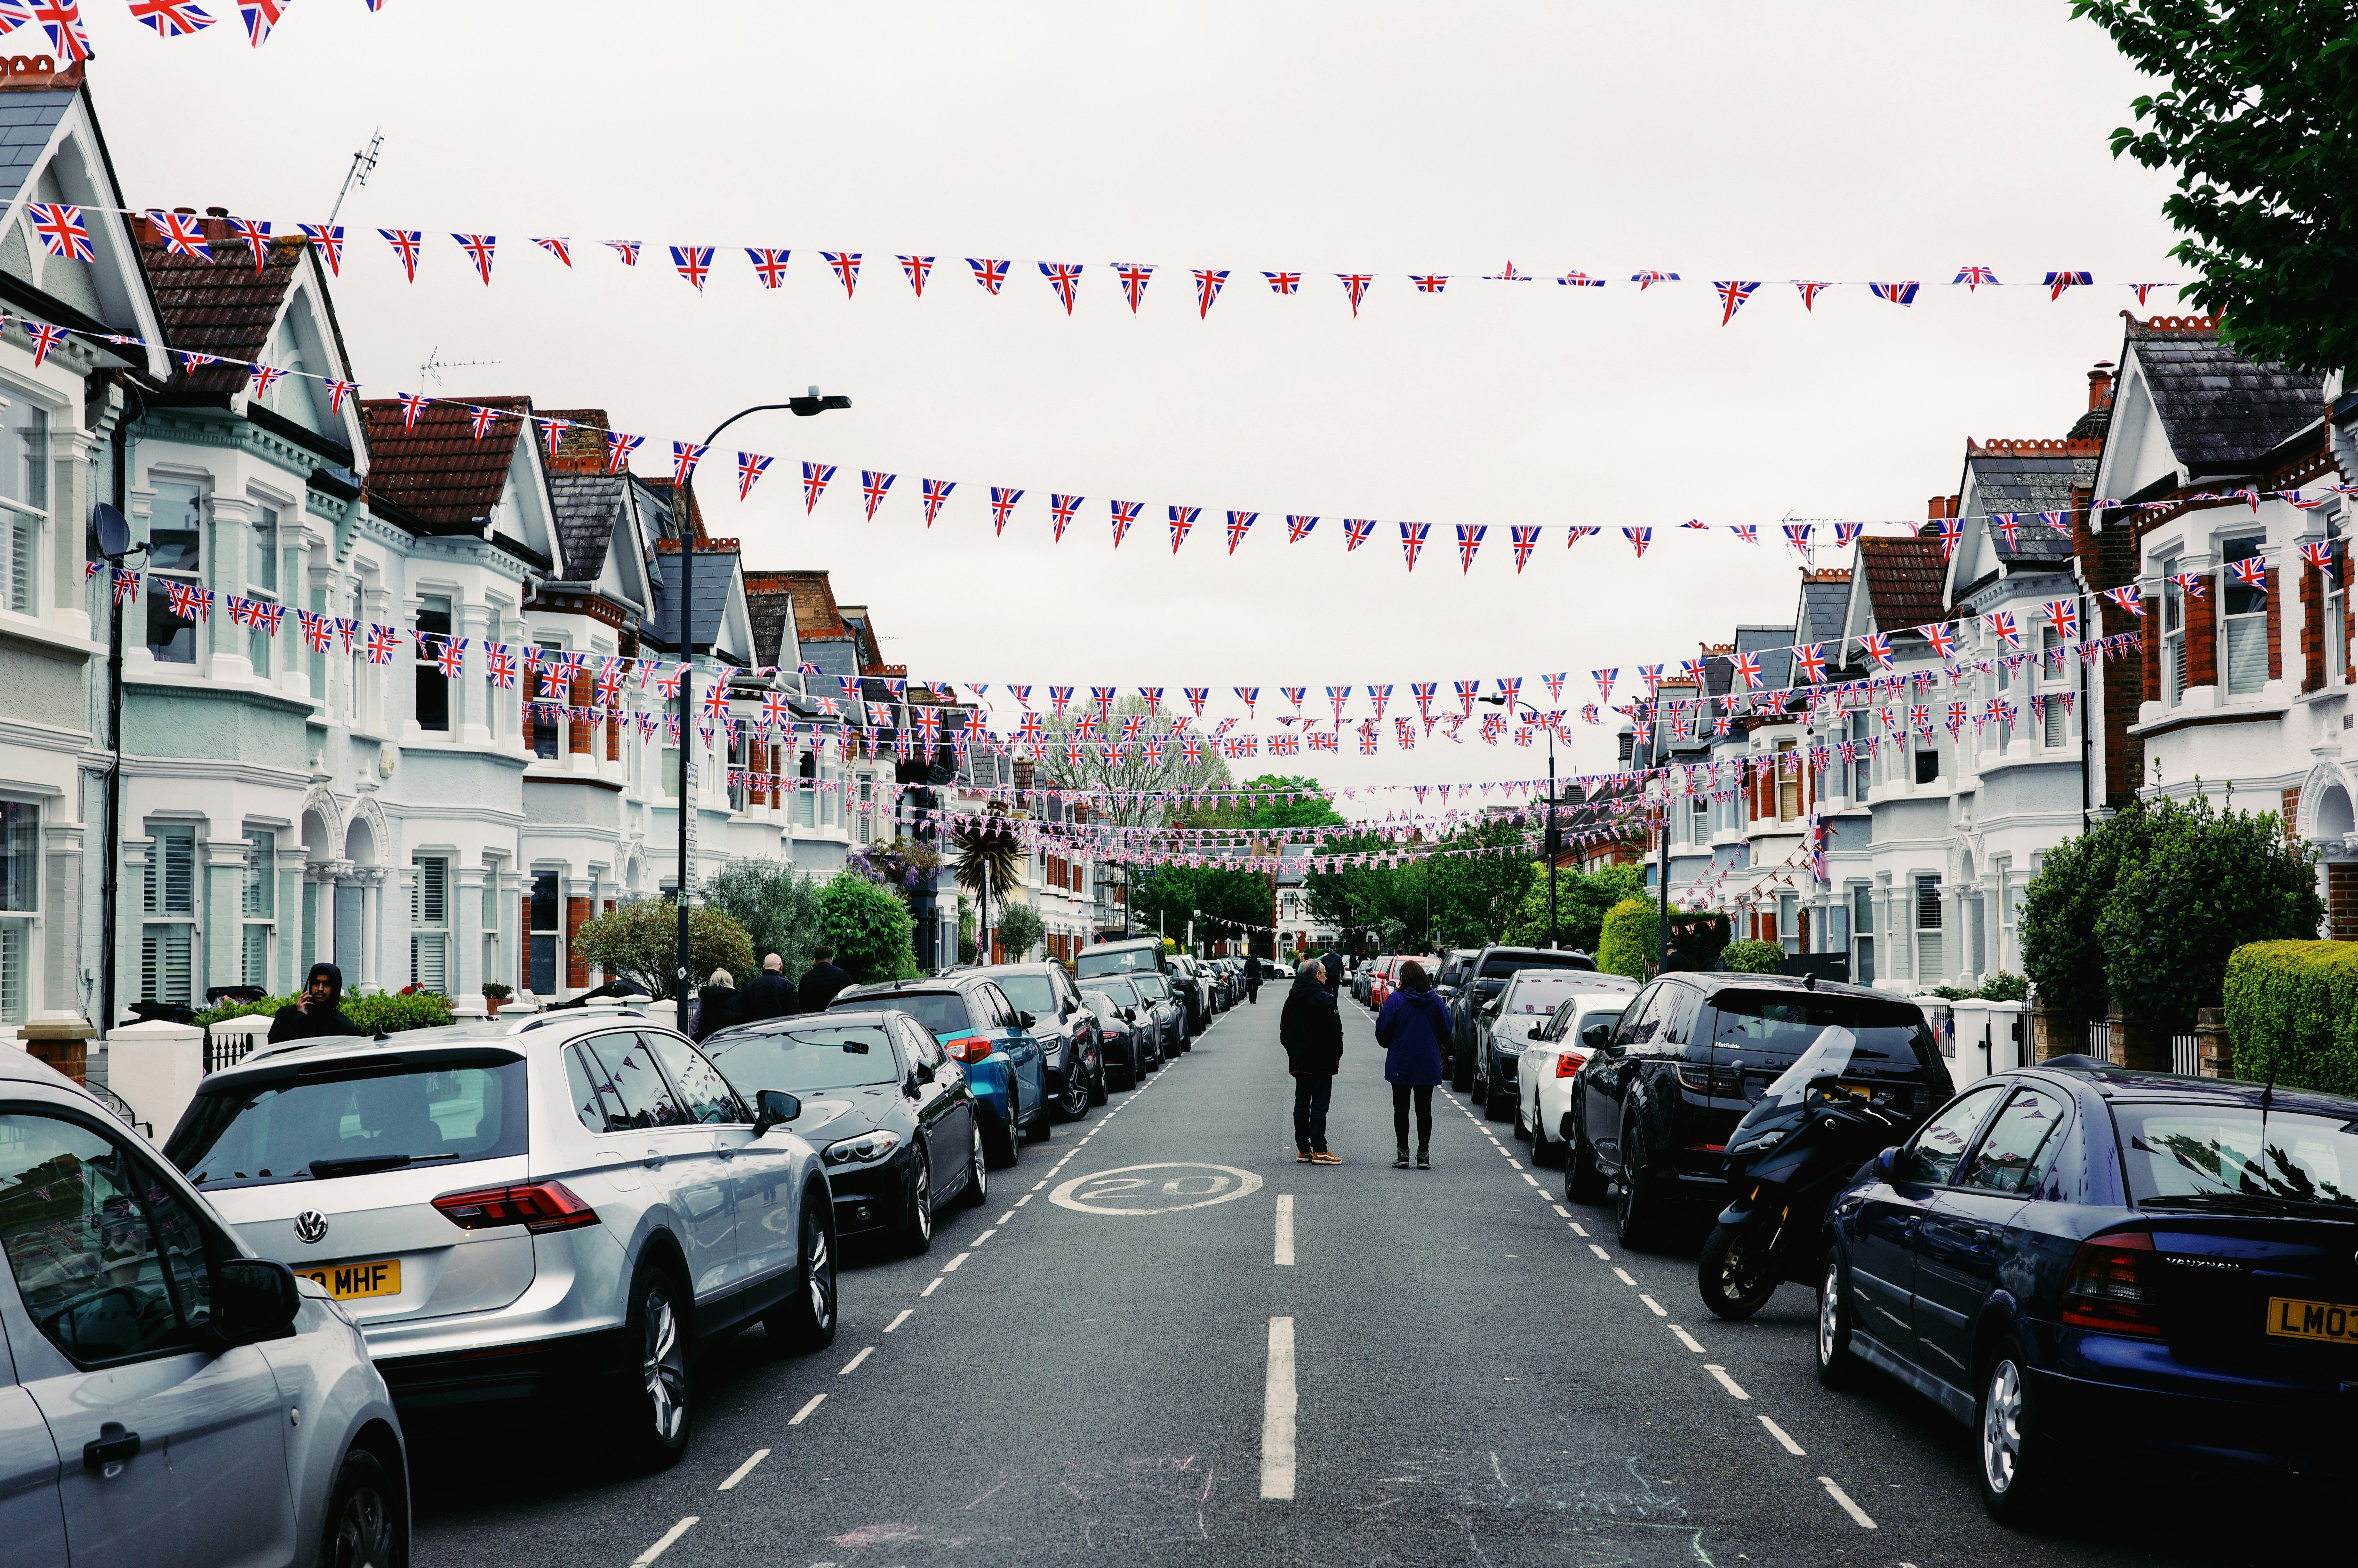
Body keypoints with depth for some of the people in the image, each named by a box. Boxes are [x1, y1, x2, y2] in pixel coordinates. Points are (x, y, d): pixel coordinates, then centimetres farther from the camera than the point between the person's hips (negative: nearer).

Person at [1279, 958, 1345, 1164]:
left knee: (1301, 1104, 11)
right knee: (1319, 1105, -5)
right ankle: (1319, 1151, -5)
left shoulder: (1292, 999, 10)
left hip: (1298, 1062, 7)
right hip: (1321, 1062, -7)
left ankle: (1303, 1149, 13)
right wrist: (1337, 1055, -3)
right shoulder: (1323, 999, -14)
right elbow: (1335, 1031, -15)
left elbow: (1284, 1030, 17)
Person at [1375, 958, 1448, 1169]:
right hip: (1428, 1065, 3)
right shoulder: (1435, 1001, 1)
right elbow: (1446, 1031, 8)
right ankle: (1424, 1155, 7)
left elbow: (1383, 1031, -7)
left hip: (1401, 1065, -2)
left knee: (1401, 1109, 6)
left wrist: (1388, 1045, 15)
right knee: (1424, 1109, 8)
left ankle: (1403, 1154, 5)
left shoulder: (1396, 999, -9)